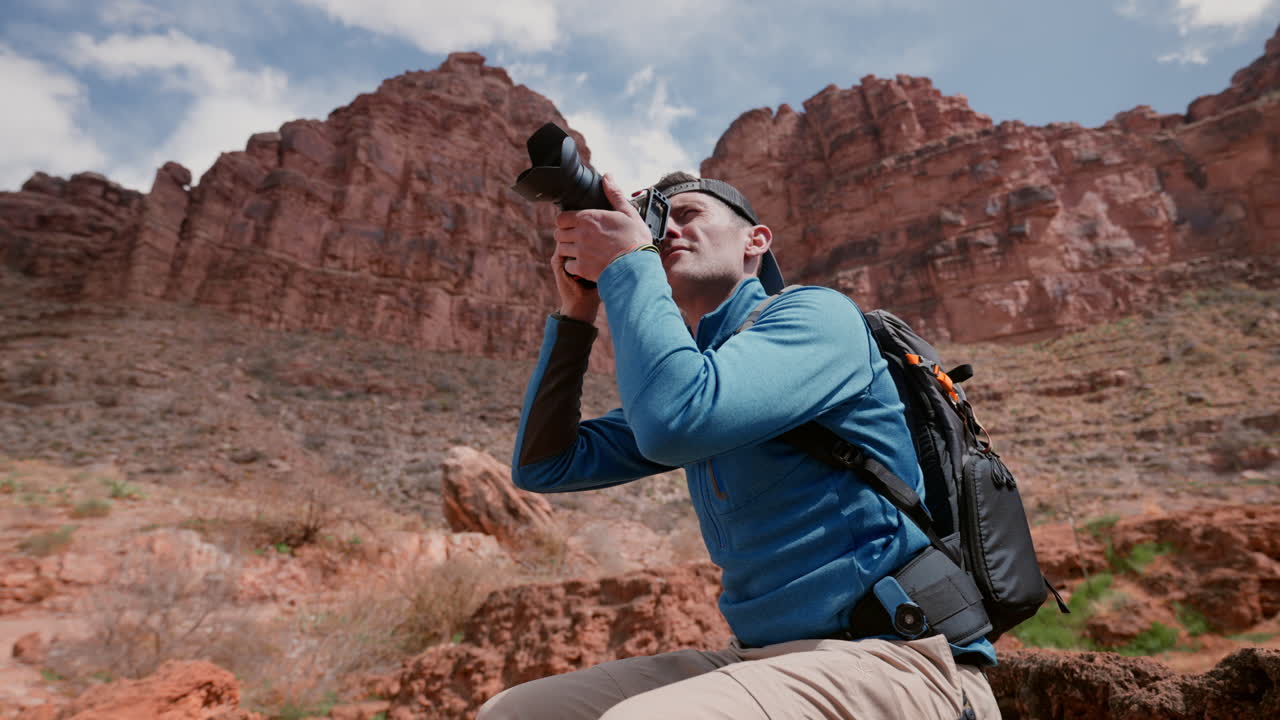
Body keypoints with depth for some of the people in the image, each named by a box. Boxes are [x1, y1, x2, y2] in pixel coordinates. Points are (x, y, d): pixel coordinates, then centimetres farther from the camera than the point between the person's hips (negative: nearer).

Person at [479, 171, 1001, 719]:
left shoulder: (816, 314, -8)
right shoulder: (689, 365, 13)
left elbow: (675, 422, -28)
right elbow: (542, 465, 12)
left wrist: (626, 262, -13)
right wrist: (576, 310, 8)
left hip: (889, 658, -7)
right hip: (760, 657, 8)